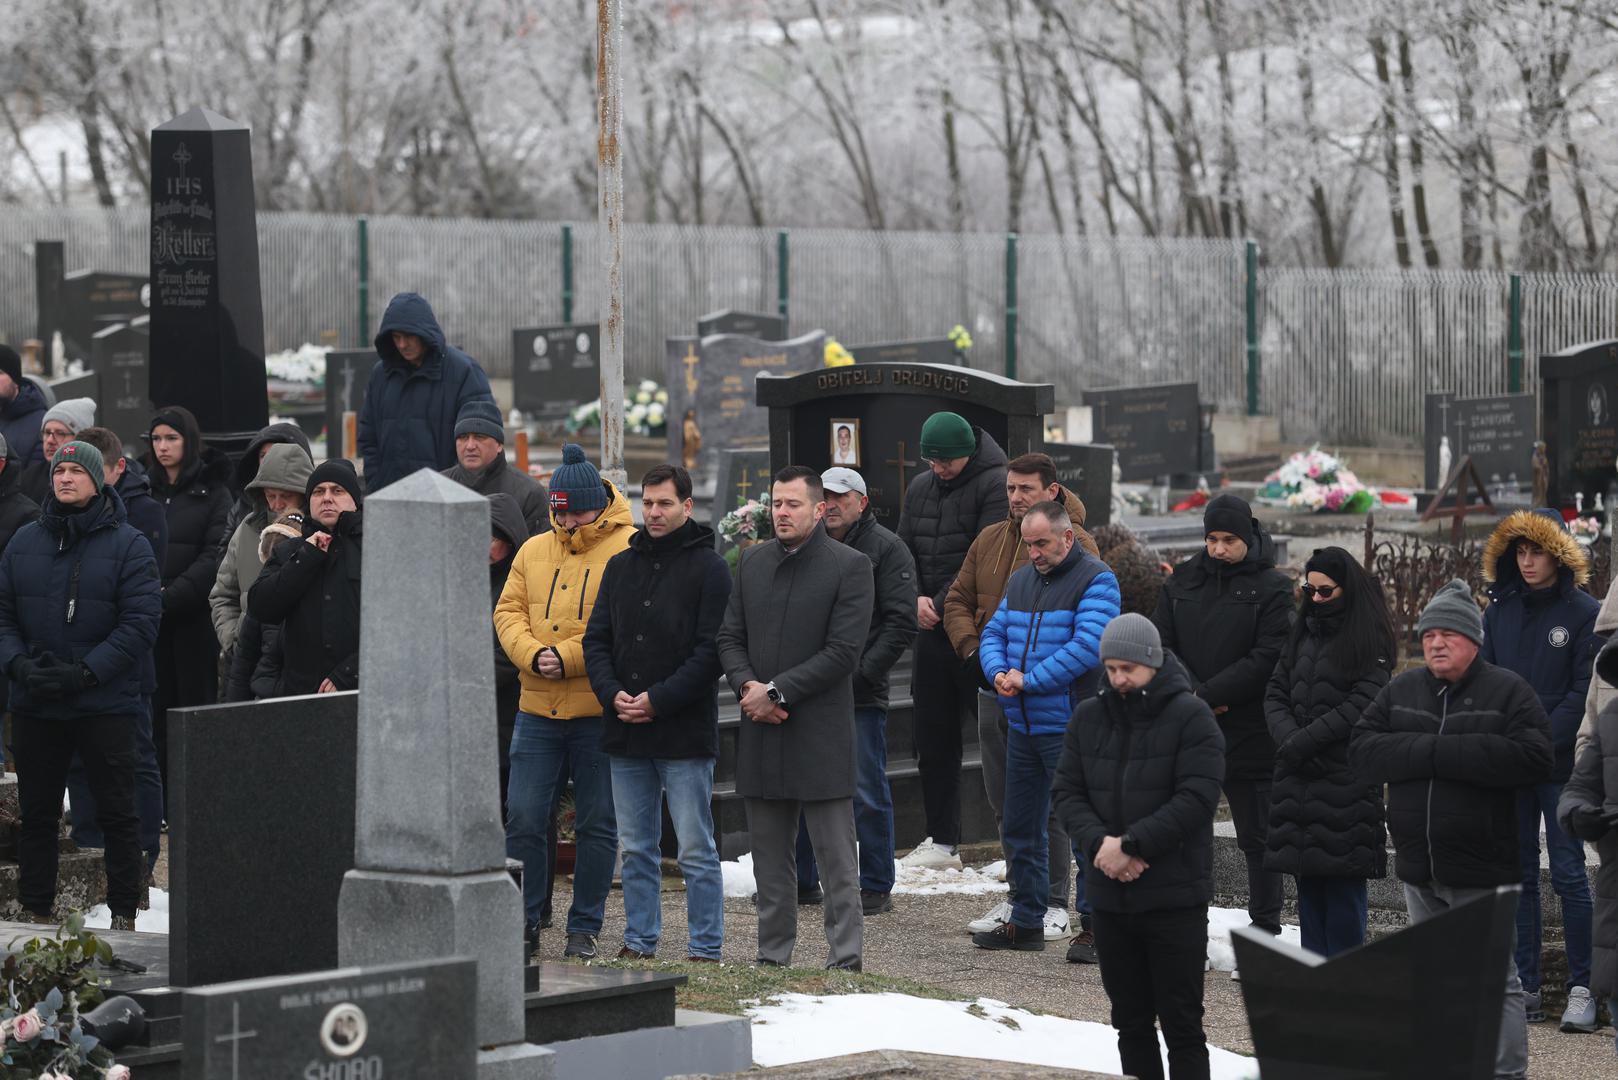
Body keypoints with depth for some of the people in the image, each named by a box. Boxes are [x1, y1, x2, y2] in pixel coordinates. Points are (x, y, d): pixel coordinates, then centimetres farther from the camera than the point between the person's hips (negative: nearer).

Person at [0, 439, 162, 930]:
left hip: (106, 703, -4)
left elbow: (141, 622, -10)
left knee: (117, 812, 1)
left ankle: (123, 915, 9)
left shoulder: (128, 545, -4)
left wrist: (84, 672, -18)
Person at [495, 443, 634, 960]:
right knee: (523, 819, 2)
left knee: (597, 824, 4)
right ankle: (524, 922, 12)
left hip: (599, 712, -4)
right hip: (537, 709, 4)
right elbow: (508, 612, 8)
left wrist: (568, 658, -19)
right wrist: (533, 655, -11)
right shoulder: (534, 550, 12)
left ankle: (585, 928, 14)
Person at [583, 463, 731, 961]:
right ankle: (639, 941, 19)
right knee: (636, 846, 11)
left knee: (695, 850, -3)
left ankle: (706, 949, 2)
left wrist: (659, 701, -16)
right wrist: (612, 694, -6)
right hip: (625, 733, 5)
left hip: (685, 732, -5)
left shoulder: (709, 568, -4)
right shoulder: (620, 566, 13)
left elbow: (711, 649, -10)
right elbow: (597, 639, 12)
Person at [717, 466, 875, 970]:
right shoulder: (753, 561, 13)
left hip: (821, 734, -6)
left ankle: (846, 959, -1)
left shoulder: (850, 566, -5)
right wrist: (747, 686, -8)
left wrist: (776, 692, -14)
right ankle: (772, 956, 18)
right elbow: (731, 638, 12)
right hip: (761, 730, 6)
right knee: (770, 856, 11)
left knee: (836, 860, -3)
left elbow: (842, 652, -12)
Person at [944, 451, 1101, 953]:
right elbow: (958, 600, 19)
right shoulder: (989, 541, 13)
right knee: (1004, 799, 12)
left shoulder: (1076, 543, -6)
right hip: (994, 687, 7)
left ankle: (1054, 903, 3)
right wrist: (971, 648, 0)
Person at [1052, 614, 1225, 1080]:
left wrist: (1131, 844, -19)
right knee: (1131, 1020, 12)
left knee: (1181, 1023, -3)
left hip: (1174, 896, -5)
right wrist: (1099, 842, -13)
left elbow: (1197, 797, -15)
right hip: (1109, 895, 5)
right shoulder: (1088, 717, 8)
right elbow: (1066, 791, 6)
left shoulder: (1190, 716, -7)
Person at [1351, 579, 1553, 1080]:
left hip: (1480, 870, -5)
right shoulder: (1400, 691, 9)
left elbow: (1532, 757, -20)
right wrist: (1433, 751, -17)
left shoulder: (1507, 691, -5)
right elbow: (1362, 749, -2)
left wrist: (1440, 752, -20)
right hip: (1419, 869, 5)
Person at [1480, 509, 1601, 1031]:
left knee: (1568, 874, -5)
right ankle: (1524, 988, 9)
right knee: (1518, 874, 5)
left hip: (1560, 766, -4)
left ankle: (1582, 989, -1)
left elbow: (1583, 693, -7)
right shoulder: (1500, 611, 11)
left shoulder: (1585, 613, -3)